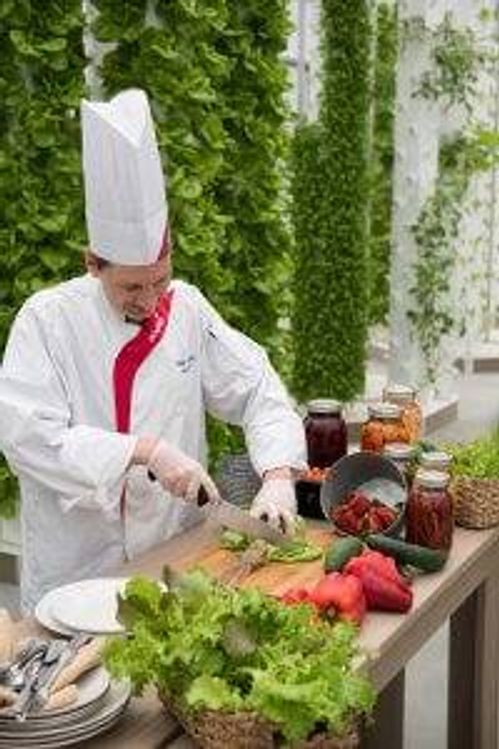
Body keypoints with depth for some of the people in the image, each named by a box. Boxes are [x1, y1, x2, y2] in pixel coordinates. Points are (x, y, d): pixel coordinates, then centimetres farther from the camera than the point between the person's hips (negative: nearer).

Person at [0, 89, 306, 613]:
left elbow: (257, 390, 0)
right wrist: (146, 451, -26)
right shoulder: (47, 319, -11)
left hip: (175, 554, 3)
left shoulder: (186, 308, -1)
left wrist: (278, 478, -15)